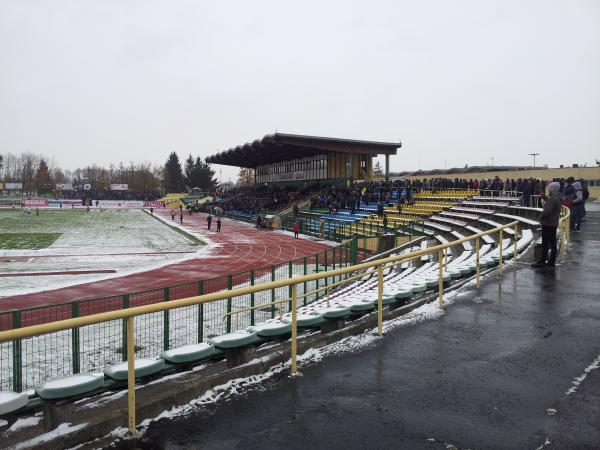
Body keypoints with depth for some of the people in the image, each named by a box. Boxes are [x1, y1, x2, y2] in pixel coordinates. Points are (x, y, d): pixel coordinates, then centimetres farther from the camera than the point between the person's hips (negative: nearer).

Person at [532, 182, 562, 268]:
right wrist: (544, 197, 13)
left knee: (545, 243, -3)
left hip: (547, 224, -9)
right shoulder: (558, 198, 9)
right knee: (553, 243, 12)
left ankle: (542, 261, 2)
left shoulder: (552, 199, -21)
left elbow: (547, 211, -26)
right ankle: (552, 261, 18)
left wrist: (541, 216, -9)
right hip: (554, 223, 9)